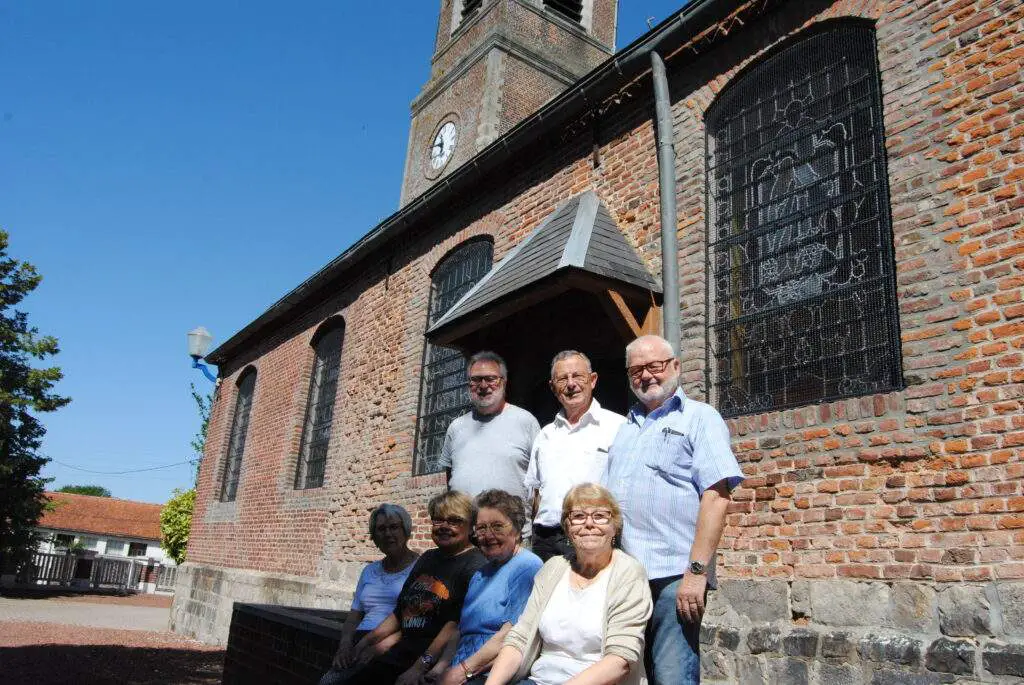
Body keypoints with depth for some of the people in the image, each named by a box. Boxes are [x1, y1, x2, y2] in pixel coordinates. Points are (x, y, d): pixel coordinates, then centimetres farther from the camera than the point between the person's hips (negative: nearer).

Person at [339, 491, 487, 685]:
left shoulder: (475, 566, -8)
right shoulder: (428, 557, 20)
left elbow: (457, 623, -18)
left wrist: (420, 667, -22)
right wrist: (368, 640, 13)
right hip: (403, 650, 8)